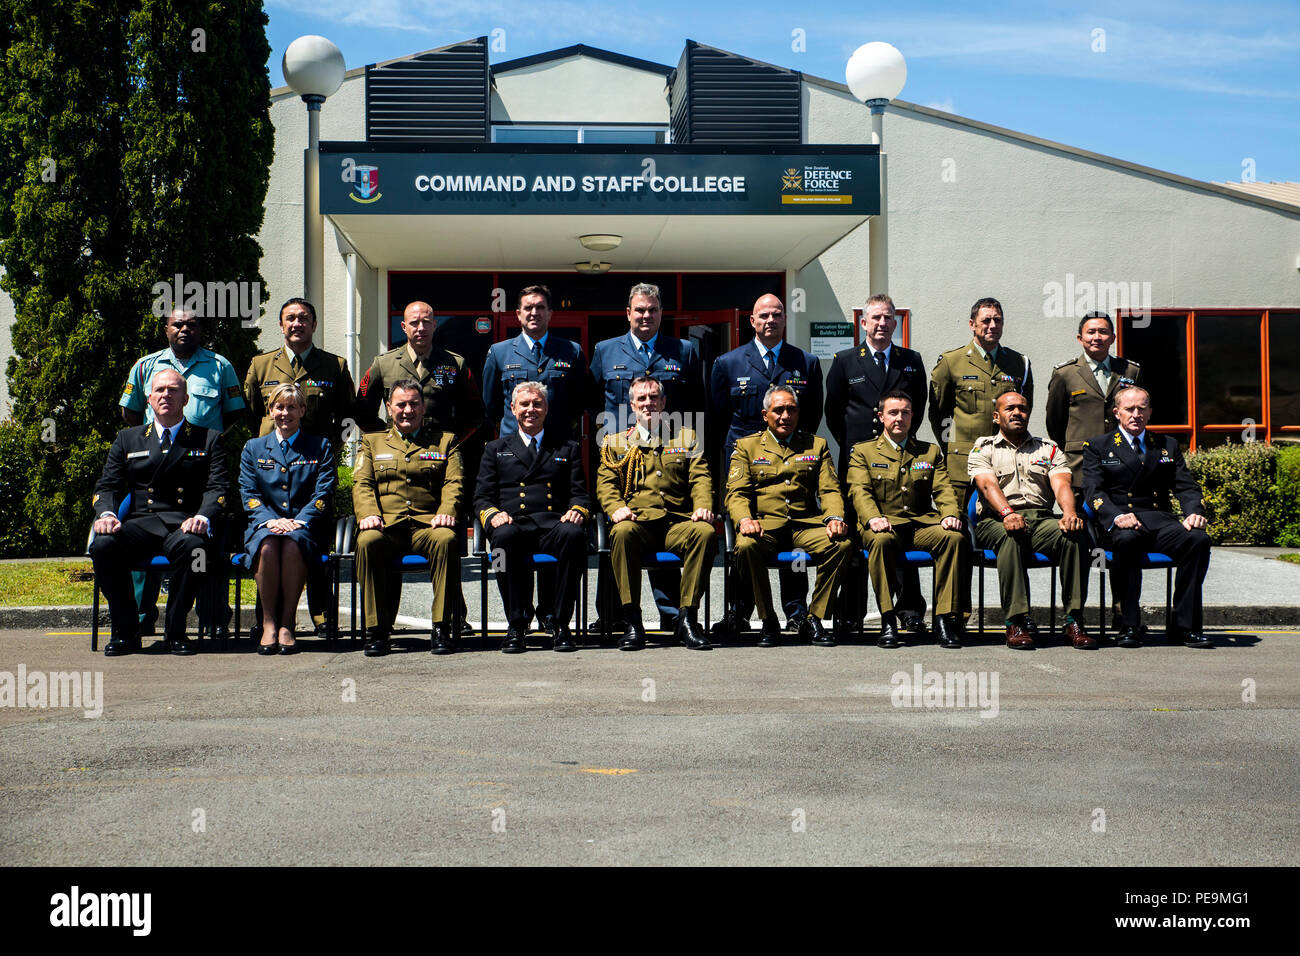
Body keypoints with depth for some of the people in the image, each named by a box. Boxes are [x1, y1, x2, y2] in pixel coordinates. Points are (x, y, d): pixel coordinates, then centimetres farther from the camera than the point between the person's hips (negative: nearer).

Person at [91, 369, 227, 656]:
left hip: (184, 525, -2)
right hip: (139, 523, 3)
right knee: (103, 545, -30)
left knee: (190, 545, -38)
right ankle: (125, 630, -14)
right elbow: (107, 486, 14)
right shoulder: (127, 439, 22)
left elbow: (217, 488, 2)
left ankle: (175, 631, -21)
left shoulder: (208, 440, 15)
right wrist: (106, 514, -10)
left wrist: (203, 518, -20)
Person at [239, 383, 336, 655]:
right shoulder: (253, 447, 18)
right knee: (268, 545, -36)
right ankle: (268, 622, -27)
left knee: (293, 543, -37)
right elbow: (248, 493, 8)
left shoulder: (320, 447, 15)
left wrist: (298, 521, -13)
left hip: (304, 528, -1)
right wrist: (270, 520, -12)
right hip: (265, 525, 1)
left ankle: (287, 624, -31)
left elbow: (323, 493, 4)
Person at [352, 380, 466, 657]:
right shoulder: (372, 441, 23)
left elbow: (454, 483, 8)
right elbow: (362, 484, 11)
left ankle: (441, 627, -29)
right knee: (368, 541, -34)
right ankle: (376, 629, -24)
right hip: (386, 524, 1)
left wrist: (446, 511, -13)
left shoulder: (444, 440, 20)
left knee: (446, 539, -36)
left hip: (427, 524, -1)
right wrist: (368, 513, -10)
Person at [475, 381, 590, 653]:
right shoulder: (496, 449, 24)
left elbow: (580, 493, 15)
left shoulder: (568, 448, 24)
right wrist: (493, 514, -9)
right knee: (504, 536, -38)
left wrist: (577, 510, -9)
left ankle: (557, 620, -26)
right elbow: (482, 497, 15)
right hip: (514, 523, 0)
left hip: (553, 524, 0)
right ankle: (517, 623, -28)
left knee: (574, 534, -37)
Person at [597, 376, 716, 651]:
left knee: (706, 532, -33)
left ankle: (687, 618, -26)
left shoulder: (686, 438, 22)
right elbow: (605, 483, 11)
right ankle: (632, 622, -30)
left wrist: (703, 505, -11)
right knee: (622, 532, -37)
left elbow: (700, 478, 10)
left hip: (677, 523, 1)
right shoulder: (615, 444, 21)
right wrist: (616, 507, -11)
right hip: (638, 522, -1)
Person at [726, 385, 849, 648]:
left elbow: (830, 490, 10)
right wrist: (744, 519, -18)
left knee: (841, 544, -29)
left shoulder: (817, 445, 19)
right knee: (746, 546, -36)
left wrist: (835, 518, -12)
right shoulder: (746, 446, 14)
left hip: (806, 525, 1)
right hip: (764, 523, -1)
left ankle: (814, 620, -14)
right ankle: (768, 622, -18)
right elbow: (736, 492, 4)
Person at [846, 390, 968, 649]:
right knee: (881, 539, -38)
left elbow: (943, 490, 9)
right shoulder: (863, 451, 14)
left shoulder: (931, 452, 22)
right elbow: (860, 491, -1)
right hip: (885, 524, -2)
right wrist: (873, 518, -22)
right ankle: (888, 622, -31)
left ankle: (945, 619, -27)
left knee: (954, 537, -30)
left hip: (922, 524, 2)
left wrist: (950, 514, -13)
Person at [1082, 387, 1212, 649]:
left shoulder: (1167, 445, 22)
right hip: (1120, 524, -3)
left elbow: (1186, 486, 12)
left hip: (1159, 520, 3)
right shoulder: (1097, 446, 12)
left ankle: (1183, 625, -20)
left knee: (1199, 539, -27)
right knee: (1126, 539, -39)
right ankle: (1128, 626, -29)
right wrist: (1117, 517, -22)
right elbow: (1094, 491, -2)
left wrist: (1194, 512, -11)